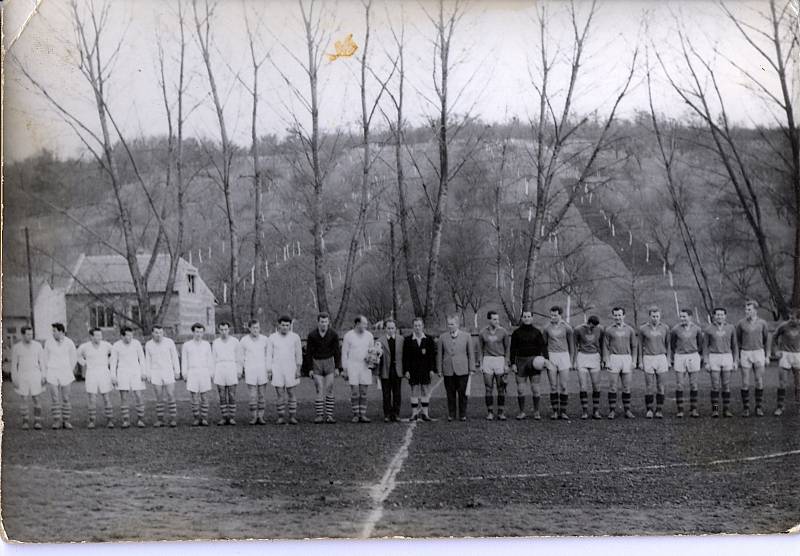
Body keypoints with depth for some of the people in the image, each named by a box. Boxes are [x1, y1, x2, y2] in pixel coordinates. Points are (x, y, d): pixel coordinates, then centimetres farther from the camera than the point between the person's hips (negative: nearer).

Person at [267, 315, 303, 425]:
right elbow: (269, 355, 3)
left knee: (291, 393, 1)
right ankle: (281, 417, 5)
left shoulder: (295, 337, -1)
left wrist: (298, 370, -5)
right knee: (280, 394, -1)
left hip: (290, 369, 0)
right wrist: (268, 371, -2)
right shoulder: (272, 337, 0)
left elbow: (298, 354, 3)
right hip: (276, 369, 0)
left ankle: (292, 417, 7)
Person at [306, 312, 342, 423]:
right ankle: (319, 416, -3)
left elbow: (337, 351, 2)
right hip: (316, 363, -1)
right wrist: (310, 369, -4)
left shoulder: (333, 334, -5)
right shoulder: (312, 335, -7)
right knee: (320, 390, -6)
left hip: (329, 362, 1)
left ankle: (329, 415, 0)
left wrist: (337, 368, -1)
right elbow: (309, 352, -1)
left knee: (329, 390, -3)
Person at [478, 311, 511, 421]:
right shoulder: (483, 333, 2)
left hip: (500, 359, -1)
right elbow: (481, 349, 10)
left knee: (501, 389, 1)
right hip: (487, 360, 1)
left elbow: (507, 348, 5)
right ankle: (490, 413, 6)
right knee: (489, 389, 0)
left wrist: (506, 363, -1)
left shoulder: (503, 332, -1)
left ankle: (501, 413, 7)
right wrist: (481, 364, 4)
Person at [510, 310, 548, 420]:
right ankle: (522, 412, 8)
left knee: (535, 389, -2)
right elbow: (512, 349, 8)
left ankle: (536, 412, 9)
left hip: (534, 361, -1)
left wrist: (545, 358, -13)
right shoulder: (516, 333, 8)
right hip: (521, 362, 1)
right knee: (520, 389, -1)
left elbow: (543, 346, 4)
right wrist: (512, 363, 0)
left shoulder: (537, 332, 7)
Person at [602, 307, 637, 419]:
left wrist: (633, 361, 2)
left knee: (627, 387, 3)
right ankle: (612, 410, 2)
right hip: (613, 358, -2)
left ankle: (627, 410, 9)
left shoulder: (630, 330, 8)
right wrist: (606, 361, -7)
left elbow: (634, 346, 10)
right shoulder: (608, 330, 4)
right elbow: (605, 346, 2)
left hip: (627, 358, 2)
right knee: (612, 387, -2)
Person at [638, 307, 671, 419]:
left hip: (661, 358, 1)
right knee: (649, 386, -2)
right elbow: (640, 345, 7)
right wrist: (640, 361, 3)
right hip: (648, 359, -1)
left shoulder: (665, 328, 3)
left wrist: (669, 360, 5)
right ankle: (649, 410, 8)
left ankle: (659, 410, 6)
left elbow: (668, 344, 11)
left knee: (661, 386, -1)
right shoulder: (643, 329, 0)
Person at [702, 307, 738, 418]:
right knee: (715, 386, -5)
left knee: (726, 386, 2)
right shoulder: (708, 329, -1)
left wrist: (735, 361, 2)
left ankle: (726, 410, 7)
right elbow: (705, 346, 2)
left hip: (727, 357, 1)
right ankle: (715, 410, 1)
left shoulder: (731, 328, 3)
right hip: (713, 358, -1)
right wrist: (706, 362, -5)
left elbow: (734, 346, 8)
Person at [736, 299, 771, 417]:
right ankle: (745, 408, 6)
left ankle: (759, 407, 12)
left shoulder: (762, 323, 2)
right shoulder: (741, 323, -1)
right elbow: (737, 341, 8)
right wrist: (738, 357, 4)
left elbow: (766, 340, 12)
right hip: (745, 354, -1)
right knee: (745, 383, -2)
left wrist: (766, 356, 9)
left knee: (759, 382, 1)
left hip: (759, 353, 1)